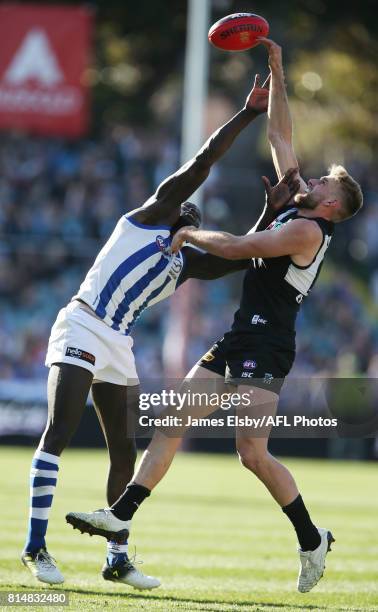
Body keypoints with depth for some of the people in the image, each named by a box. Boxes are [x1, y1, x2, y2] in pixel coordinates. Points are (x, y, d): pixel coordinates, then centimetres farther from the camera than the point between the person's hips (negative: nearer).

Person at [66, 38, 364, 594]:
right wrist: (276, 73, 23)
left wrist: (191, 235, 3)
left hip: (266, 345, -10)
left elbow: (236, 247, -13)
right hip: (241, 341, 10)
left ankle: (312, 540, -3)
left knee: (253, 453, -16)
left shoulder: (308, 229, -10)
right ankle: (122, 515, -3)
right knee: (172, 422, 1)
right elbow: (280, 138, 23)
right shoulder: (295, 211, 17)